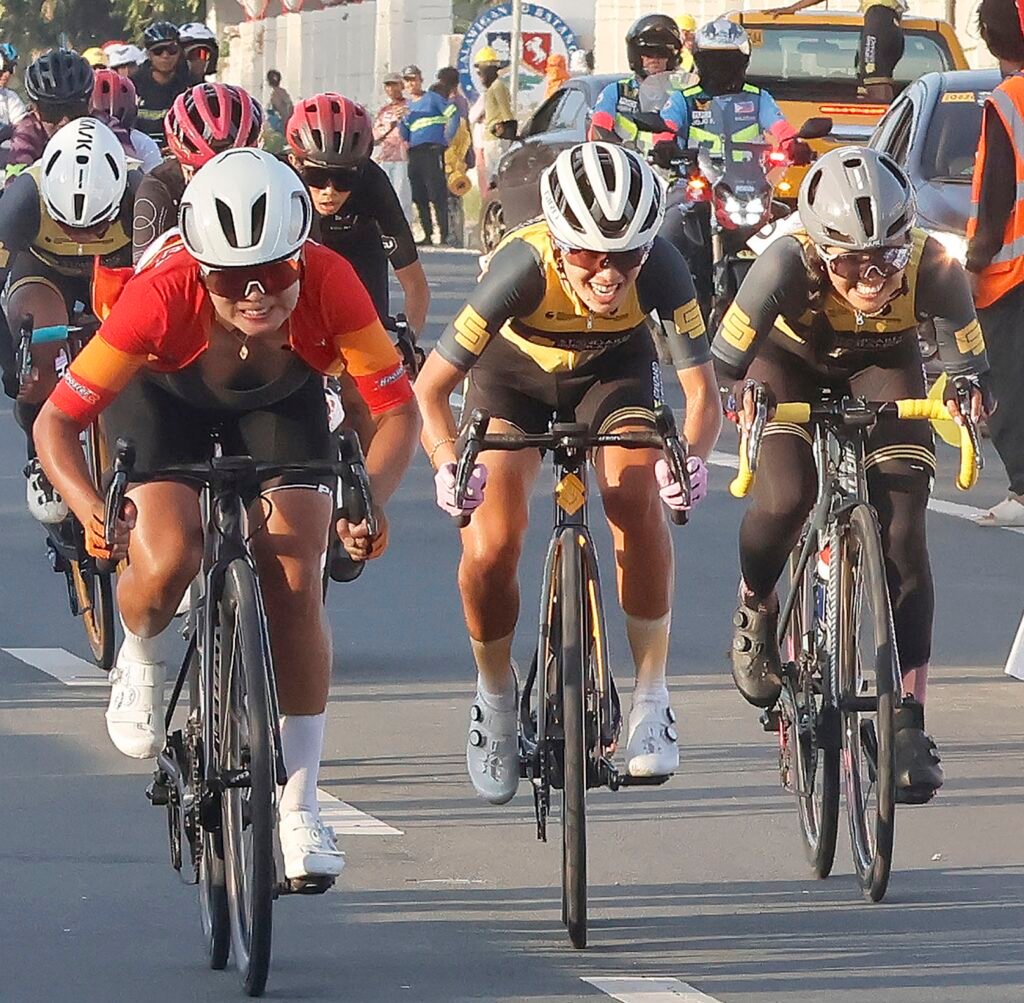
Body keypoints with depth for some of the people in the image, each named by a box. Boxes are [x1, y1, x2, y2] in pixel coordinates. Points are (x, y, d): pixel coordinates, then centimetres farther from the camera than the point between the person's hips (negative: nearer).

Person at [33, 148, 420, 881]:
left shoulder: (330, 285, -37)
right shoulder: (164, 294, -40)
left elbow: (398, 409, -28)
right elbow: (57, 421, -34)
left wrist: (369, 501, -45)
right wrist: (93, 510, -51)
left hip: (279, 401, 1)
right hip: (163, 399, -1)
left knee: (294, 585, -14)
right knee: (168, 561, -25)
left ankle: (298, 811, -3)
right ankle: (142, 664, 12)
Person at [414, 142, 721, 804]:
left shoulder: (661, 267, -33)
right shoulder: (524, 265, -37)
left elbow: (702, 388, -29)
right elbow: (431, 387, -33)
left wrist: (691, 458, -50)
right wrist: (449, 465, -51)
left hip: (614, 371, 1)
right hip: (515, 371, -1)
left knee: (639, 501, -27)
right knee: (490, 546, -18)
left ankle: (652, 698, -14)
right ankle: (496, 695, 10)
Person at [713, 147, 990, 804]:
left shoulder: (934, 270, -35)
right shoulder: (788, 264, -39)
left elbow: (970, 362, -21)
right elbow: (724, 363, -28)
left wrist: (967, 393, -42)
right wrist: (745, 395, -47)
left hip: (883, 364, 1)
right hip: (792, 360, -1)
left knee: (902, 529, -16)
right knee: (785, 498, -25)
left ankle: (908, 723, -11)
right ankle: (756, 610, 9)